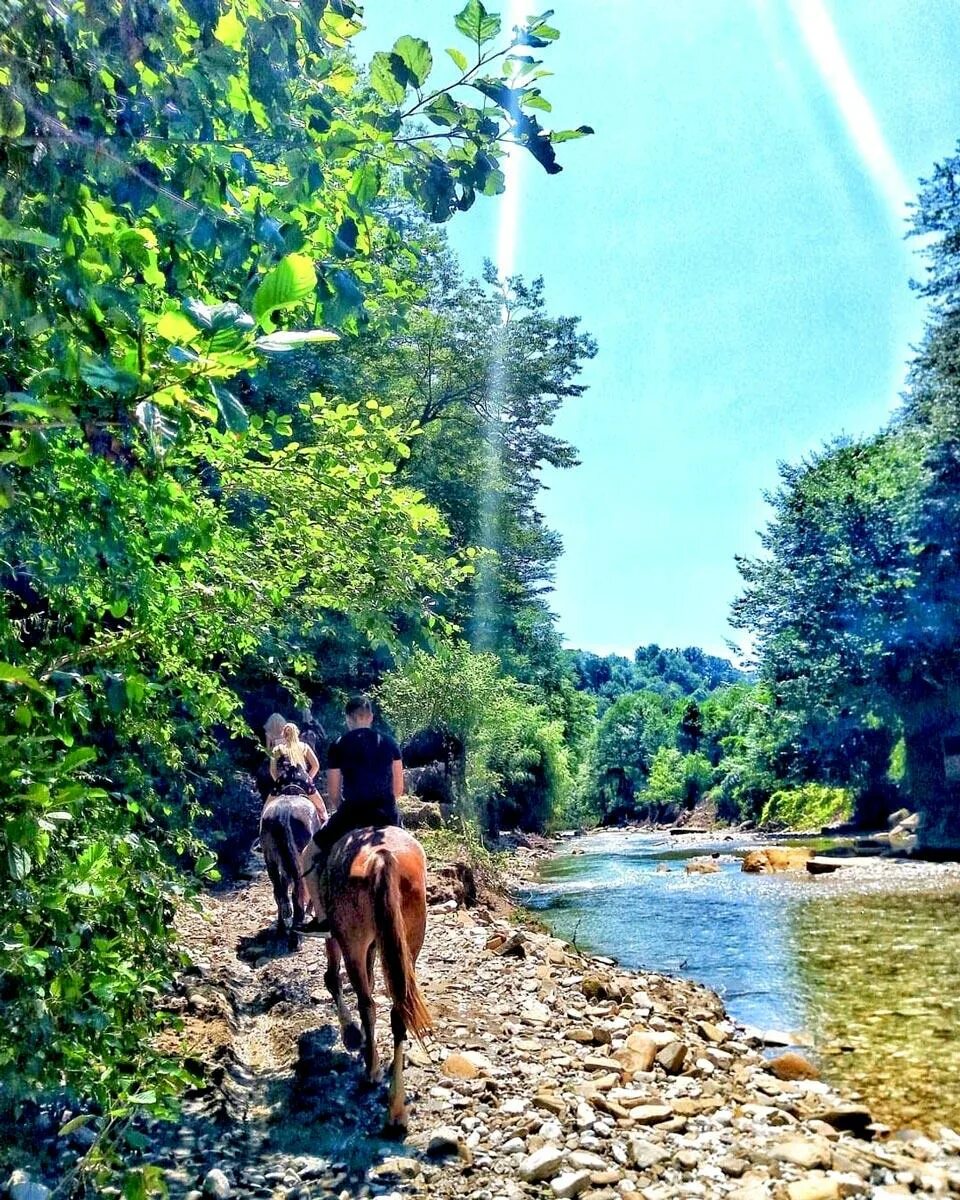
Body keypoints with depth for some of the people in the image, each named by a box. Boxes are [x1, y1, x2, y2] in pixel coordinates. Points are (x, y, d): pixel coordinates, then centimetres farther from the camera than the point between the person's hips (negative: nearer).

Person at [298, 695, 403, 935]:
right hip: (388, 815, 4)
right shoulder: (389, 743, 11)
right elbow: (398, 789, 12)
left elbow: (333, 794, 5)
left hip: (352, 814, -3)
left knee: (309, 856, 17)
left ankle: (322, 919, 8)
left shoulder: (338, 746, 4)